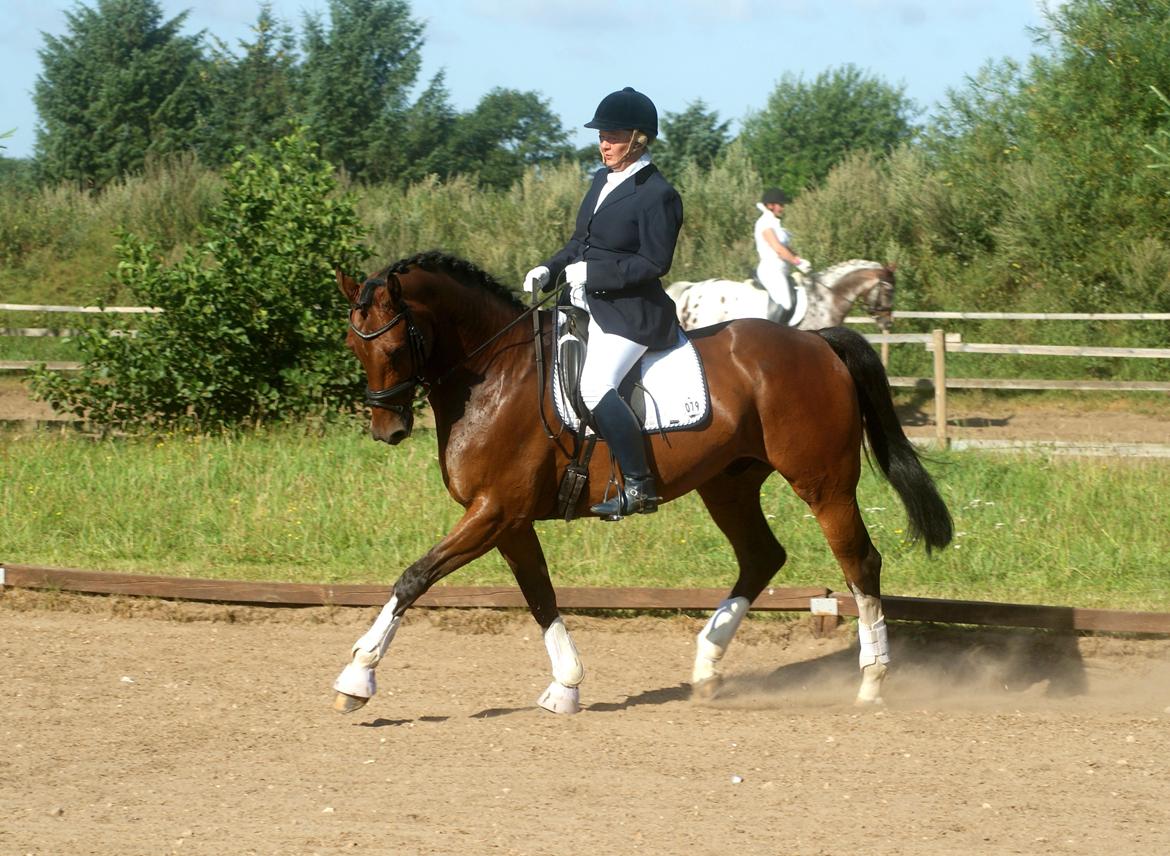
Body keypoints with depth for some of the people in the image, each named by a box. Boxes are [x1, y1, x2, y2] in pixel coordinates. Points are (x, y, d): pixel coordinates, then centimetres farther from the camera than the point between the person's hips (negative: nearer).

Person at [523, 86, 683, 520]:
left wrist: (591, 273, -19)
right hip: (584, 302, 10)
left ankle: (639, 487, -22)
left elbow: (654, 263, -19)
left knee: (596, 387, -28)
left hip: (630, 312, -10)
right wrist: (549, 269, 3)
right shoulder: (602, 180, 13)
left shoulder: (657, 195, -15)